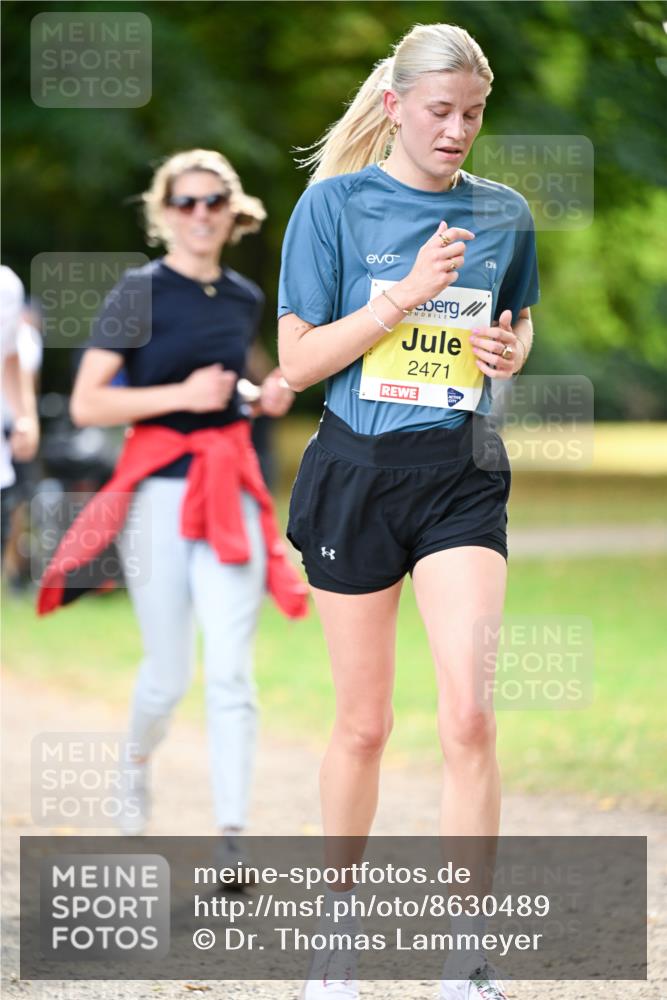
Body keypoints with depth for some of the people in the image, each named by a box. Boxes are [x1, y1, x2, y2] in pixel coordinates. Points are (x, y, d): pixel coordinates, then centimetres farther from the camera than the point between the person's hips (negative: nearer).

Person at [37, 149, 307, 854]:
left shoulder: (245, 299, 10)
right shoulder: (141, 292, -7)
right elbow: (85, 405, -12)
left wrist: (262, 398, 8)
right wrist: (182, 395, -18)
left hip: (230, 492, 4)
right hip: (158, 493, -4)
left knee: (230, 672, -7)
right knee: (169, 675, 4)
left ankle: (231, 837, -8)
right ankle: (137, 762, 37)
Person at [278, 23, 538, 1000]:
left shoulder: (504, 213, 5)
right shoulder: (335, 203, -3)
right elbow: (298, 360, -6)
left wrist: (511, 352, -2)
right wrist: (405, 296, -17)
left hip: (461, 476, 1)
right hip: (358, 470, -1)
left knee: (468, 715, -13)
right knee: (363, 724, 7)